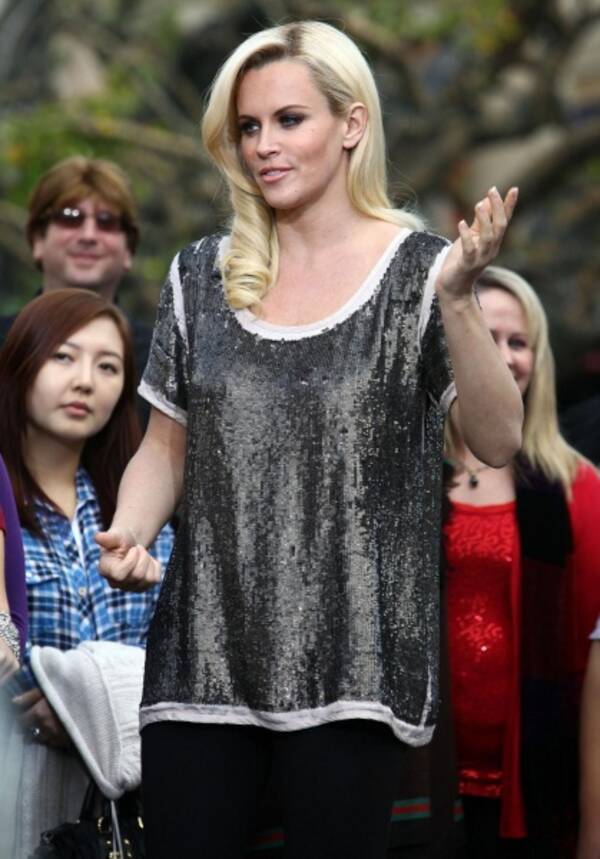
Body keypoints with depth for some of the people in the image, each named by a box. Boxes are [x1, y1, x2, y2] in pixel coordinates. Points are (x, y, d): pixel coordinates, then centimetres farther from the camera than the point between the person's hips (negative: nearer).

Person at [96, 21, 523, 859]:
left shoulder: (417, 269, -1)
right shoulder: (203, 276, 10)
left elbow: (498, 442, -10)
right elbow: (167, 444, 15)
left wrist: (455, 299, -23)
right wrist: (128, 531, -5)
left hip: (348, 656, -3)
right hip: (204, 651, 3)